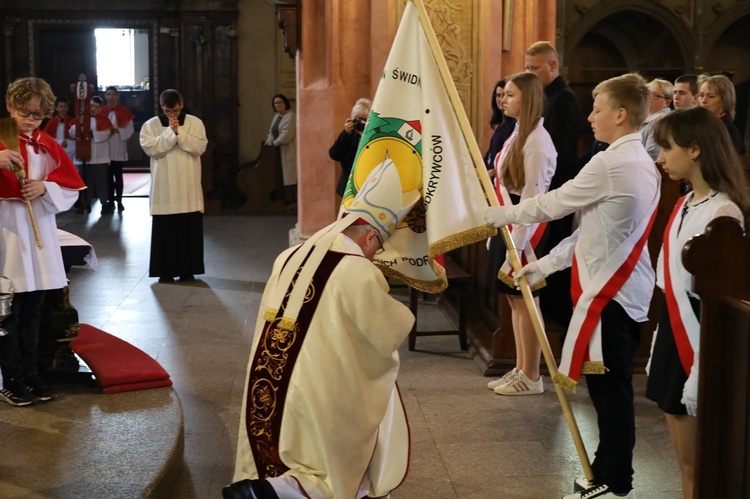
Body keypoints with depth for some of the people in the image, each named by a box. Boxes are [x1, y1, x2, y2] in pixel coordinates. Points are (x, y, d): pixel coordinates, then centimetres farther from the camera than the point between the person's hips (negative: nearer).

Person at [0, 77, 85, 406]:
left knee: (32, 313, 13)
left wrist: (45, 187, -11)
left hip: (39, 234, 5)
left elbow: (71, 188, 8)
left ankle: (31, 376, 23)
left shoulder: (48, 146, 8)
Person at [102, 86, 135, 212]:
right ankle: (111, 201, 11)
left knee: (118, 175, 4)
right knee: (108, 175, 5)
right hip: (105, 149, 2)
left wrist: (117, 130, -16)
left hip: (119, 149, -2)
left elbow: (130, 130, -4)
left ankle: (119, 201, 11)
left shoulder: (124, 111, -1)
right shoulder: (101, 112, 6)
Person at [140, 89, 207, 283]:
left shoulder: (195, 122, 3)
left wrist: (179, 132, -15)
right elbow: (151, 149, -12)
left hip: (188, 186, 1)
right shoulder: (151, 125, 2)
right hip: (164, 187, 0)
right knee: (165, 230, 2)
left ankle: (188, 270, 12)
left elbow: (199, 147, -9)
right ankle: (165, 271, 9)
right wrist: (170, 132, -15)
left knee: (190, 229, 4)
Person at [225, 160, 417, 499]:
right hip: (316, 407, -7)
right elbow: (392, 335, -2)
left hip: (265, 401, 7)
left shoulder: (290, 258, 7)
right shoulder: (360, 274, -13)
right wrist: (400, 314, 18)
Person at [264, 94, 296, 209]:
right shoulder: (276, 117, 16)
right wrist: (269, 141, -2)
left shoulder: (290, 116, -12)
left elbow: (286, 134, -20)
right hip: (278, 150, 9)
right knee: (281, 176, 9)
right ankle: (286, 200, 14)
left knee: (288, 175, -7)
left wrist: (274, 143, -11)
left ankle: (292, 201, -3)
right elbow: (271, 131, 18)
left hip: (287, 150, -9)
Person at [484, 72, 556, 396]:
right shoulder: (517, 134, 13)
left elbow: (532, 198, -19)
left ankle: (532, 377, 8)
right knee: (513, 298, 13)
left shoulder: (537, 141, -16)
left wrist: (517, 244, -20)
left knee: (525, 299, -2)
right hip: (507, 223, 9)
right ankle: (520, 369, 21)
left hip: (525, 228, -9)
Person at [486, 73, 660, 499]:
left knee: (608, 386, -1)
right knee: (613, 386, 16)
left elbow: (553, 205, -11)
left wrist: (501, 215, 4)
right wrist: (547, 264, 15)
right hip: (629, 288, 10)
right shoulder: (643, 163, 12)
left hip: (610, 290, -10)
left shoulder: (610, 164, -19)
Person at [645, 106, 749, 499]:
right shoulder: (685, 204, 9)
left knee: (698, 466, 4)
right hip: (673, 334, 8)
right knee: (685, 462, 16)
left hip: (699, 344, -8)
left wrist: (702, 371, -21)